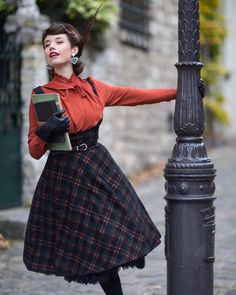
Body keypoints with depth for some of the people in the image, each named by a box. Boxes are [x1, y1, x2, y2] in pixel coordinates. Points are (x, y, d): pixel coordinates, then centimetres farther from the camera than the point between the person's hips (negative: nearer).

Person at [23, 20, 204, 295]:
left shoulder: (94, 87, 3)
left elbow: (141, 95, 10)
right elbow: (35, 151, -2)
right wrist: (45, 132, -23)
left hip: (100, 169, 2)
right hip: (64, 177, -2)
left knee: (116, 236, 4)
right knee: (91, 245, 5)